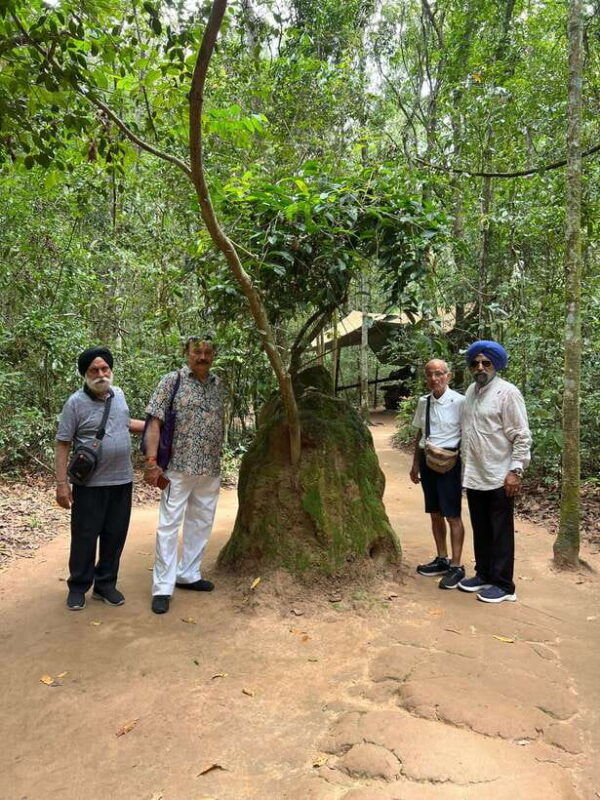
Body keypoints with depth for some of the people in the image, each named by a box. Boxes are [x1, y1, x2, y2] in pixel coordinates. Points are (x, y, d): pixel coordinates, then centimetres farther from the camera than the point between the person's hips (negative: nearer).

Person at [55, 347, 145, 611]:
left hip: (122, 480, 5)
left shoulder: (118, 394, 6)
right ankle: (78, 587, 24)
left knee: (115, 535, 12)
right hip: (90, 483, -5)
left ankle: (105, 584, 27)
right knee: (84, 536, 6)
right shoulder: (76, 403, -10)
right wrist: (61, 483, -12)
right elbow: (63, 445, -8)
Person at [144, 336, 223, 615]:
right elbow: (154, 422, -9)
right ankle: (163, 587, 8)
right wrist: (151, 462, -16)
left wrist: (217, 461, 12)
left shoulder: (217, 384, 10)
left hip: (211, 469, 6)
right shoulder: (172, 381, -5)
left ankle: (188, 574, 31)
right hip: (179, 467, -5)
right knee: (169, 524, -1)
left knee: (201, 523, 15)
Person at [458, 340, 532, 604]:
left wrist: (515, 471, -17)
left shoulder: (507, 392, -11)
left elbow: (522, 436, -12)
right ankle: (483, 574, 32)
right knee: (480, 530, 18)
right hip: (473, 477, 7)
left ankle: (503, 585, 16)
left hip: (499, 478, -7)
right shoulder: (471, 391, 10)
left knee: (501, 533, 4)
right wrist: (464, 466, 14)